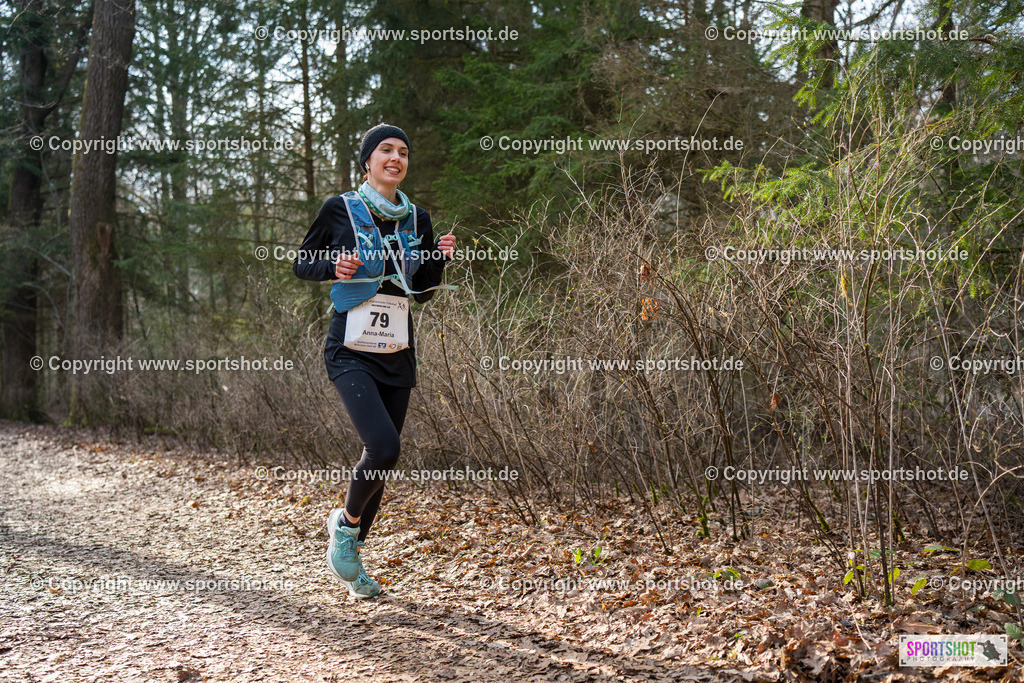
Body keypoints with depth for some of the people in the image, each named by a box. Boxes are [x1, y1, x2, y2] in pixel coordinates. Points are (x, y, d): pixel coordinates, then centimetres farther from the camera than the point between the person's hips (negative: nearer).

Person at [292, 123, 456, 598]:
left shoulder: (416, 220, 10)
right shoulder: (340, 210, -2)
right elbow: (301, 265, 5)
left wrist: (440, 258, -3)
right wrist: (334, 267, -15)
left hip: (397, 354, 5)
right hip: (351, 351, -5)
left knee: (382, 455, 9)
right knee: (383, 448, -22)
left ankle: (350, 555, 28)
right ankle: (346, 521, 8)